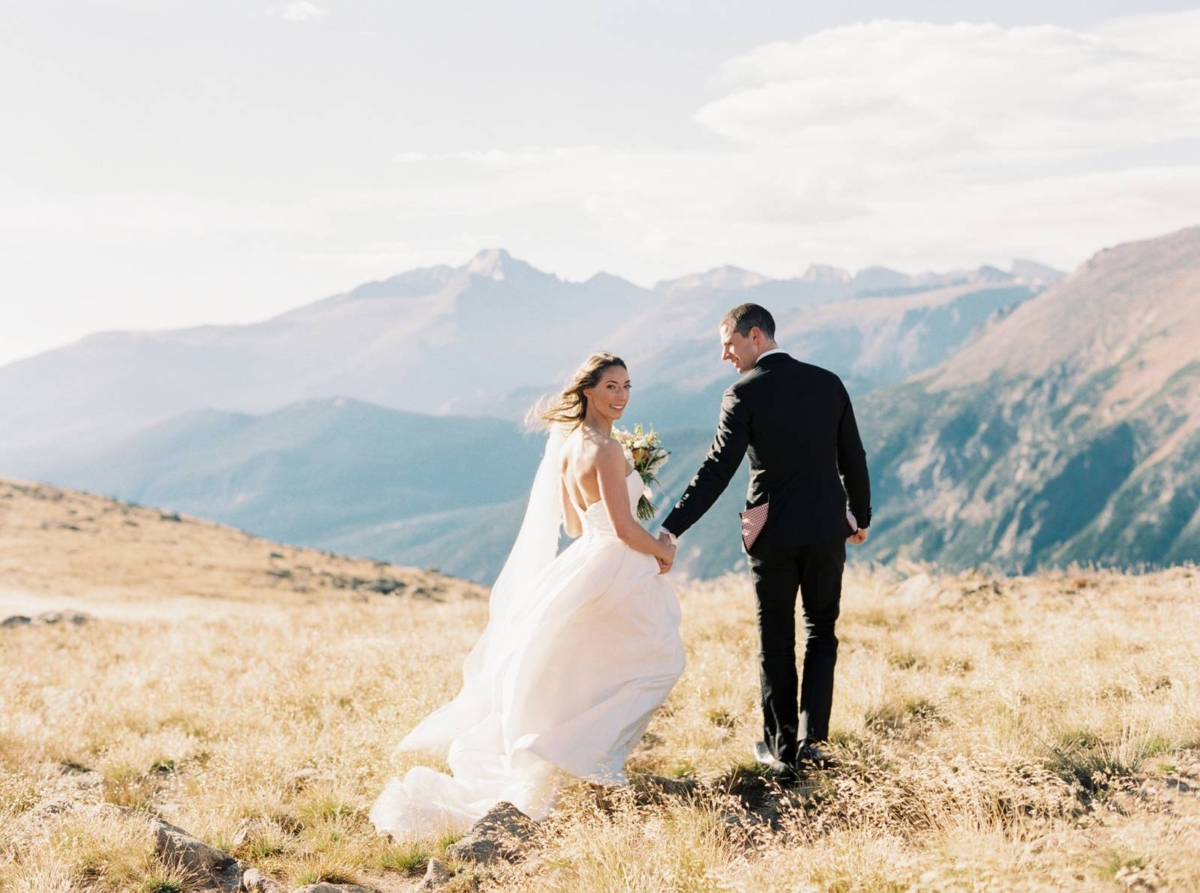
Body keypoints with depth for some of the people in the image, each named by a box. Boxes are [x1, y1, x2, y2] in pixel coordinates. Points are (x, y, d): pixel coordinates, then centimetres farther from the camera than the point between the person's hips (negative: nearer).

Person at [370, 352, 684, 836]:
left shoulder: (566, 443, 9)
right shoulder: (606, 449, -20)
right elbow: (625, 528, -22)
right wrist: (661, 551, -3)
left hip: (583, 562, 9)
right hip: (616, 570, -9)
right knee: (660, 659, 9)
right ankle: (593, 754, 6)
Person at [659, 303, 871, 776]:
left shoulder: (745, 393, -11)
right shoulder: (828, 383, 1)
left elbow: (716, 470, -16)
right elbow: (853, 458, 5)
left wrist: (671, 530, -15)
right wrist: (860, 515, 21)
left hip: (772, 533, -3)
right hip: (826, 528, 3)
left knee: (775, 640, 10)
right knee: (821, 633, 15)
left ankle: (781, 747, 15)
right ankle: (811, 741, 7)